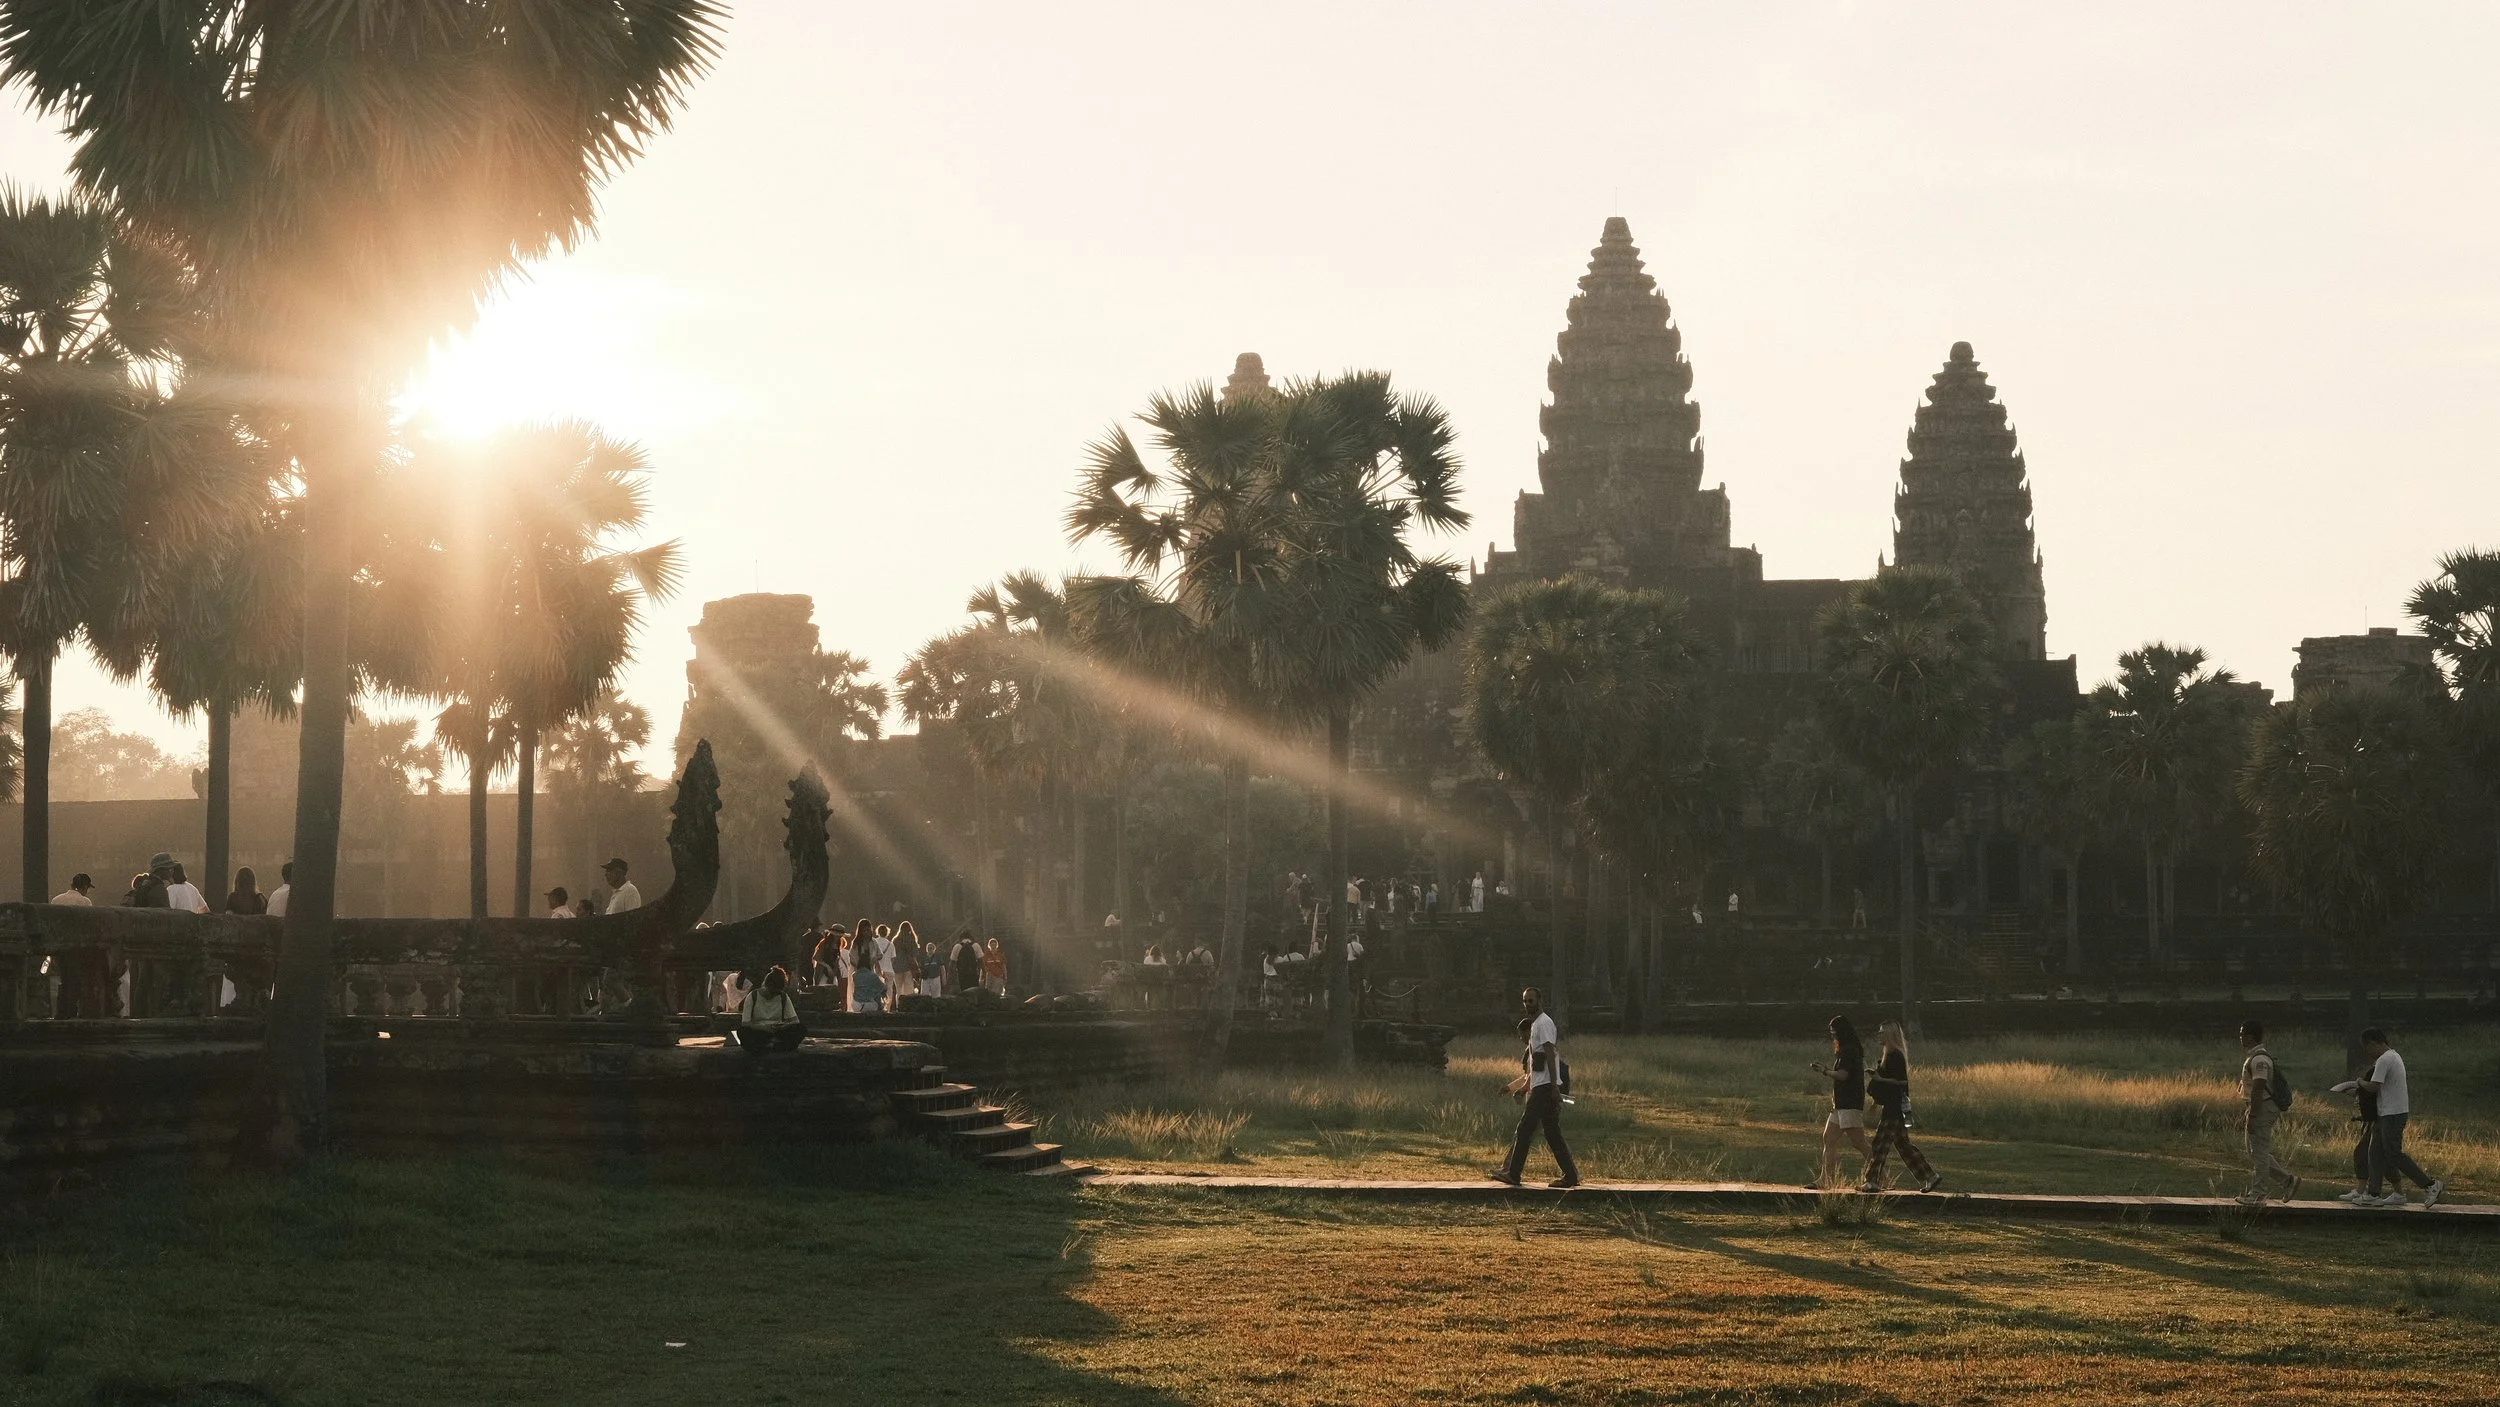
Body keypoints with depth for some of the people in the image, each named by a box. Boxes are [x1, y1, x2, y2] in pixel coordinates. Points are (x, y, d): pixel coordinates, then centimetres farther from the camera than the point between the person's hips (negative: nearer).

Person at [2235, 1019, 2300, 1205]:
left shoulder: (2259, 1060, -18)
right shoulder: (2251, 1057, 16)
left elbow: (2258, 1090, -23)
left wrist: (2251, 1117, -24)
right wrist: (2243, 1116, 23)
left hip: (2261, 1109, -11)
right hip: (2255, 1109, 11)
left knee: (2259, 1153, -5)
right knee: (2257, 1153, 13)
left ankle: (2257, 1193, 0)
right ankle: (2289, 1178, 16)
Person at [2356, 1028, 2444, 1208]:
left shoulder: (2384, 1060, -16)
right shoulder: (2394, 1056, 17)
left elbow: (2374, 1087, -21)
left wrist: (2361, 1082, -3)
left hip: (2393, 1114, -11)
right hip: (2387, 1113, 11)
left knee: (2394, 1154, -8)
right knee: (2376, 1153, 9)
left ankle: (2431, 1185, -4)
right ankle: (2373, 1195, 9)